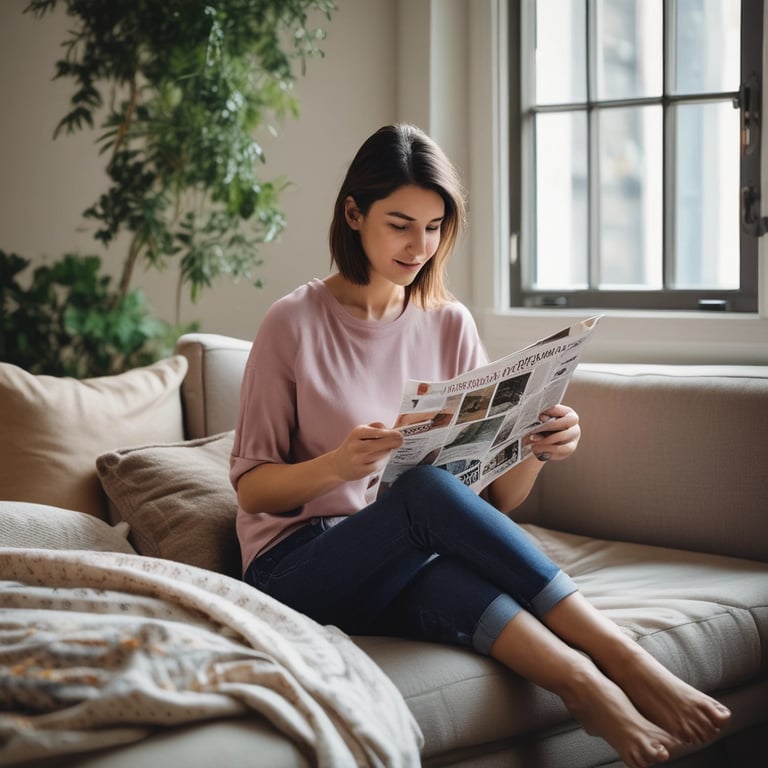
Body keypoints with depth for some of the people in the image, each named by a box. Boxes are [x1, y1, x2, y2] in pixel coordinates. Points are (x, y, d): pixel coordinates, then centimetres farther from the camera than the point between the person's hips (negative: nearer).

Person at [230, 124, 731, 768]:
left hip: (412, 564, 3)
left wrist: (537, 450, -18)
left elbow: (497, 500, 5)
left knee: (435, 574, -38)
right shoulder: (296, 323, -5)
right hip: (299, 568, -3)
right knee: (427, 488, -35)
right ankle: (618, 660, -36)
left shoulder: (450, 326, 7)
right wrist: (337, 466, -26)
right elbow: (251, 488, -5)